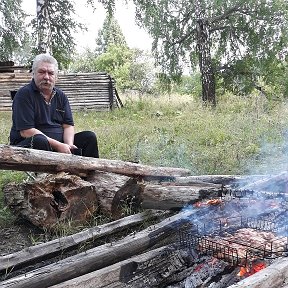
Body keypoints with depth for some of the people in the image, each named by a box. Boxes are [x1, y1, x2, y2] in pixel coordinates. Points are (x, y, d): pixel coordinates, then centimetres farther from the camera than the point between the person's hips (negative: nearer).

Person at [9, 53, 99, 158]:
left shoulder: (61, 96, 11)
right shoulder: (24, 94, -9)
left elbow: (68, 126, 7)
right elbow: (25, 131, -17)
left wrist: (69, 145, -16)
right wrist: (58, 145, -22)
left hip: (60, 142, 6)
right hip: (26, 144, -6)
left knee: (89, 137, -6)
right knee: (39, 140, -37)